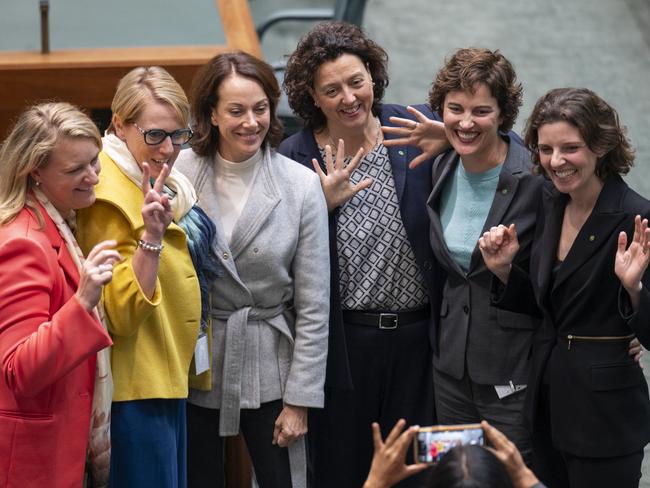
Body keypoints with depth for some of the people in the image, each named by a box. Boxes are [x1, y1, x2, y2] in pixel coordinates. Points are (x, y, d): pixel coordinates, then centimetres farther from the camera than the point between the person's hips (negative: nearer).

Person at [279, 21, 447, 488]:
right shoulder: (296, 156, -4)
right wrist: (322, 204, -22)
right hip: (343, 339, -1)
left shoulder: (413, 128, -2)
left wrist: (449, 141, -21)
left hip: (417, 331, 1)